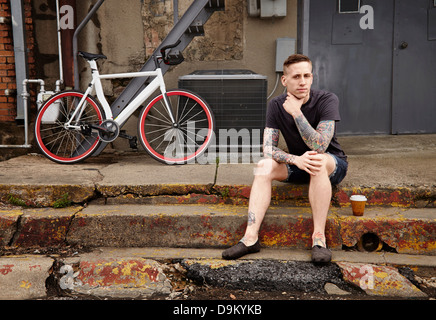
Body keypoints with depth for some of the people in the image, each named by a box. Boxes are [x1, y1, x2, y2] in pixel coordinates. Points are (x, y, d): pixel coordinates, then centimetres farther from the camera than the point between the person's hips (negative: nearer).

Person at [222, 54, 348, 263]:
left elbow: (319, 147, -28)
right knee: (264, 166, -24)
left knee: (319, 161, -37)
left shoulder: (327, 100, -18)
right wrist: (296, 159, -33)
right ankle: (251, 237, -29)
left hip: (334, 163, -3)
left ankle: (319, 237, -34)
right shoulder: (276, 106, -7)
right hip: (296, 163, 3)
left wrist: (296, 113, -33)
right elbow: (268, 149, -14)